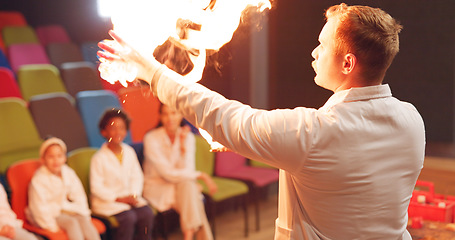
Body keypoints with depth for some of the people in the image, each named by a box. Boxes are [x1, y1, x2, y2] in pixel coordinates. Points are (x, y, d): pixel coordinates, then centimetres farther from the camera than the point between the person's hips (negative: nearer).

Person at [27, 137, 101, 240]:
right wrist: (52, 226, -19)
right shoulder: (38, 180, -18)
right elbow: (39, 208, -17)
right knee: (71, 222, -29)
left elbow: (79, 196, 6)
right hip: (49, 214, -5)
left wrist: (84, 215, -3)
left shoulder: (68, 173, 0)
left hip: (64, 208, 5)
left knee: (84, 220, -22)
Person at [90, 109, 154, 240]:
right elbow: (96, 188, -11)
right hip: (107, 200, -5)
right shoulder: (99, 158, -10)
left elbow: (137, 176, 10)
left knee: (147, 214, -19)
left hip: (128, 197, 5)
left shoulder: (130, 152, 6)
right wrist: (119, 199, -15)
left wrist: (133, 195, -8)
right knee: (128, 218, -29)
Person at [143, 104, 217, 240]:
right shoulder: (151, 138, -16)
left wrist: (183, 146, -22)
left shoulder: (188, 137, -3)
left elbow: (188, 171, -11)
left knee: (188, 185, -30)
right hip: (157, 187, -4)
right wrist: (202, 176, -19)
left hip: (182, 186, 4)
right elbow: (168, 174, -19)